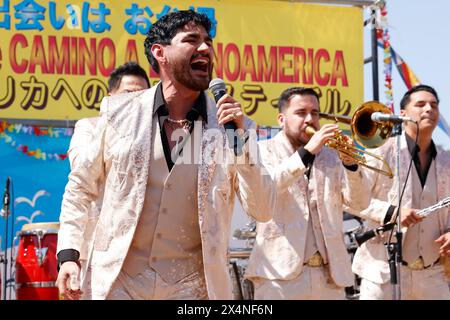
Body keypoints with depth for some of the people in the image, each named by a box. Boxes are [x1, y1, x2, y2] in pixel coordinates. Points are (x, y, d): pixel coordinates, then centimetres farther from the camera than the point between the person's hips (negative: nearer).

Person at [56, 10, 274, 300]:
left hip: (193, 286, 1)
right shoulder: (120, 112, -1)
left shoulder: (230, 124, -1)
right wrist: (68, 255, -1)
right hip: (120, 281, 0)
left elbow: (262, 211, -4)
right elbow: (80, 187, 9)